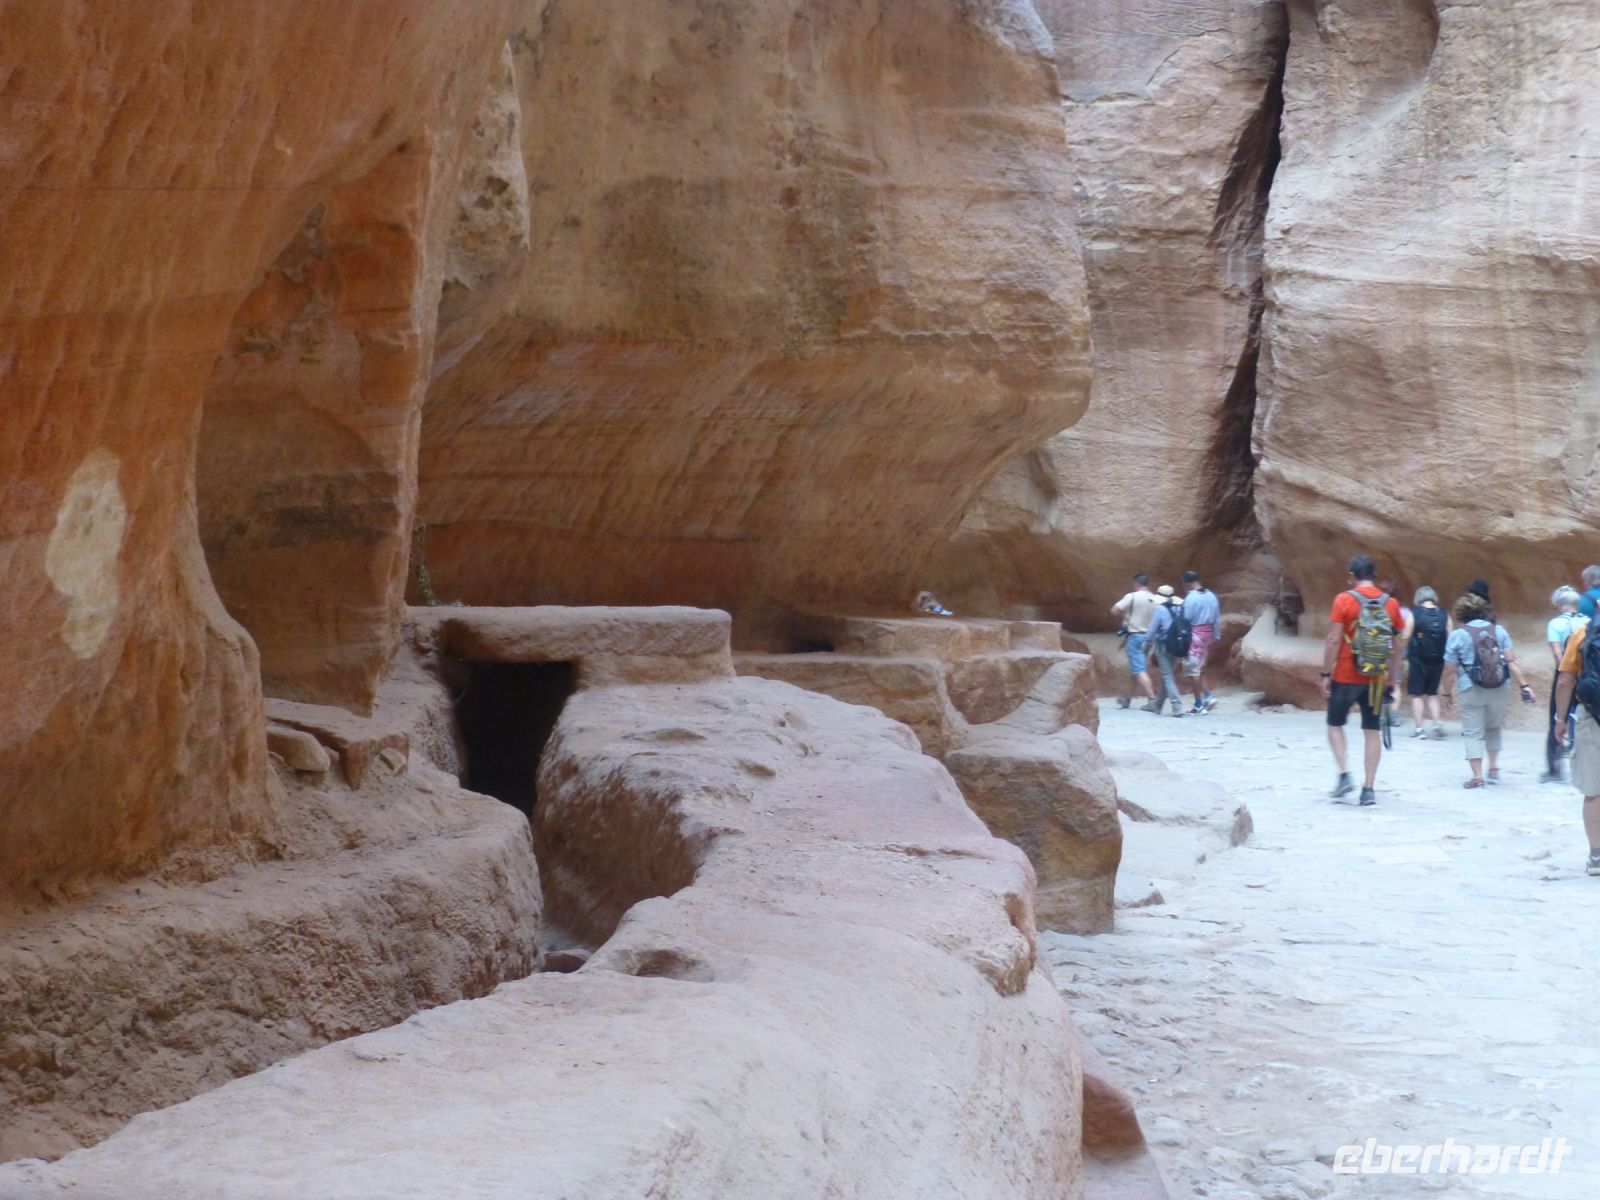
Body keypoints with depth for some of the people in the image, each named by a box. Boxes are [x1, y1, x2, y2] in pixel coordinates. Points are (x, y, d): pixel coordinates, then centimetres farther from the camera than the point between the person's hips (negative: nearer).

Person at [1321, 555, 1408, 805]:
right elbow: (1400, 645, 6)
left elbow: (1333, 641, -11)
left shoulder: (1344, 600, -8)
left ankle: (1345, 775, -3)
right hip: (1377, 680, 3)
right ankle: (1369, 788, 8)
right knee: (1372, 731, 9)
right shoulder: (1391, 603, 3)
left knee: (1335, 724, 13)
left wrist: (1326, 675, -6)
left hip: (1346, 677, -3)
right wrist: (1388, 674, 16)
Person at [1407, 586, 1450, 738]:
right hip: (1437, 661, 3)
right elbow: (1450, 639, 2)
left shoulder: (1414, 613, -5)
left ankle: (1419, 728, 1)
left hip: (1417, 659, -3)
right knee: (1432, 693, 18)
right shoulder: (1444, 615, 3)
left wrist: (1405, 659, 0)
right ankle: (1437, 722, 2)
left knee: (1416, 694, 5)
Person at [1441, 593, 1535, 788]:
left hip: (1471, 691, -4)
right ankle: (1494, 768, 18)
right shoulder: (1499, 631, 6)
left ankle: (1477, 776, -6)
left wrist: (1446, 693, 9)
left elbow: (1450, 671, -2)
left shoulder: (1457, 636, -2)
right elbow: (1511, 662, -2)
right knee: (1493, 728, 23)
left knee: (1473, 733, 1)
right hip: (1499, 691, 4)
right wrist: (1523, 686, -3)